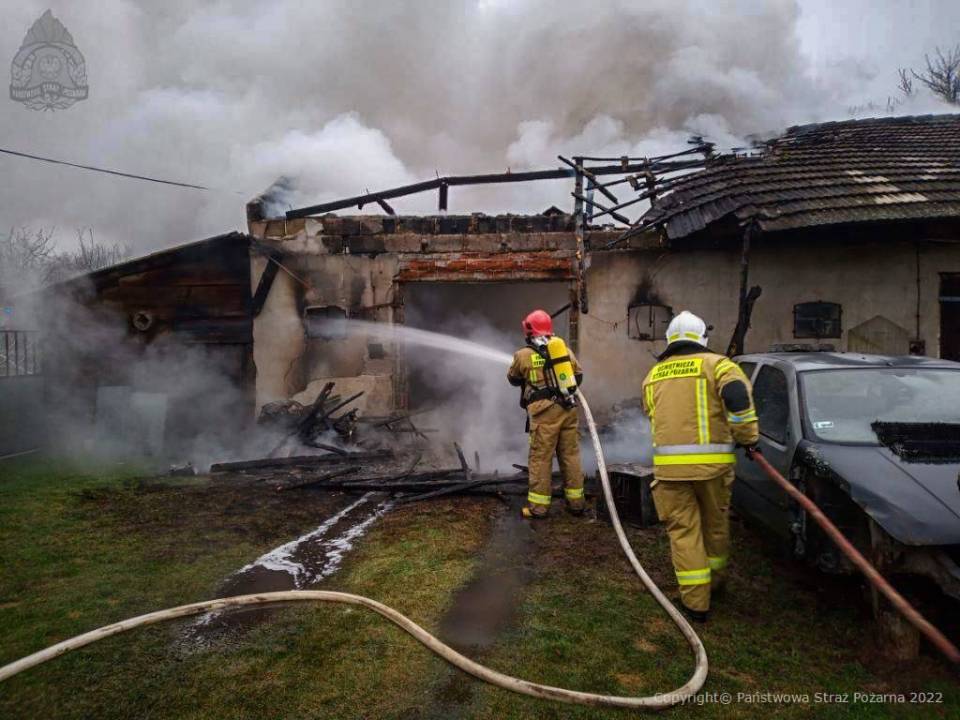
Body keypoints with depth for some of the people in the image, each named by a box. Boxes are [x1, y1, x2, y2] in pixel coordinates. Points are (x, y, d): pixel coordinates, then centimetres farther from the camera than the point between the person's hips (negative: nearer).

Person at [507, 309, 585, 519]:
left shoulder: (523, 355, -1)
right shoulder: (565, 350, 10)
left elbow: (513, 379, 16)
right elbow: (578, 376, 19)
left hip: (544, 411, -4)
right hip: (567, 409, 4)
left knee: (541, 459, 2)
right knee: (570, 455, 11)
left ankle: (538, 507, 6)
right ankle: (575, 502, 19)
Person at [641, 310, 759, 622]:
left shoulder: (653, 375, 15)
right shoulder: (715, 363, 1)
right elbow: (739, 396, -15)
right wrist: (748, 436, -3)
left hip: (669, 464, 1)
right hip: (712, 462, -1)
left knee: (683, 530, 8)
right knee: (716, 523, 20)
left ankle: (696, 601, 10)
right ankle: (714, 580, 39)